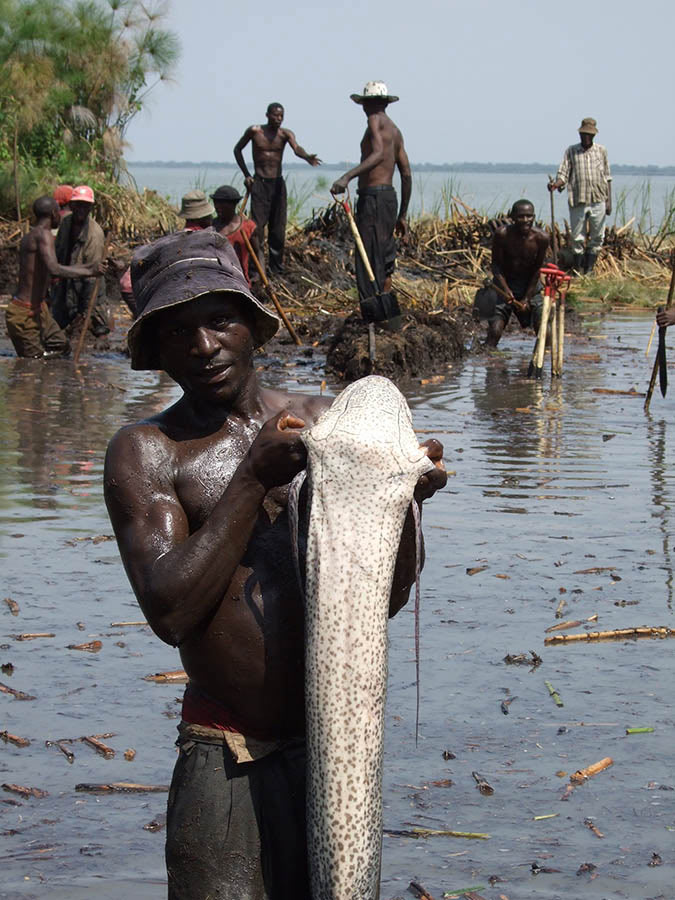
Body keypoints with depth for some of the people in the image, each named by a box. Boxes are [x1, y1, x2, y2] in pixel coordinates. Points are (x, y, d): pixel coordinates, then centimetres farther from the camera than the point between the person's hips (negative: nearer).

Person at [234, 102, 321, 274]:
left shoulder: (285, 134, -1)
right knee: (258, 225, -10)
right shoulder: (254, 131, -3)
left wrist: (307, 157, -45)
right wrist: (246, 174, 4)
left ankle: (277, 268, 14)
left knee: (278, 228, 3)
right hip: (259, 183, -2)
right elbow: (238, 149, 11)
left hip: (278, 183, 2)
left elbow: (296, 148, -22)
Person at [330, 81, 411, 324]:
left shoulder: (376, 121, -5)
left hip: (372, 197, -9)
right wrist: (402, 216, 24)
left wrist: (347, 176, -35)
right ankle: (389, 312, 14)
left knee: (369, 261, -11)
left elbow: (378, 155, -24)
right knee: (384, 259, 13)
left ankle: (375, 314, -16)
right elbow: (407, 174, 20)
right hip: (389, 196, 9)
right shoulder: (395, 131, 20)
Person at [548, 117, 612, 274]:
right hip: (578, 202, -2)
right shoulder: (571, 151, 5)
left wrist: (609, 201, 5)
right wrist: (555, 184, -22)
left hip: (598, 201, 2)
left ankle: (589, 269, 11)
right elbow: (563, 174, 0)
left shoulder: (601, 151, 10)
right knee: (577, 238, -1)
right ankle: (577, 270, 6)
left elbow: (607, 178, 11)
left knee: (597, 237, 3)